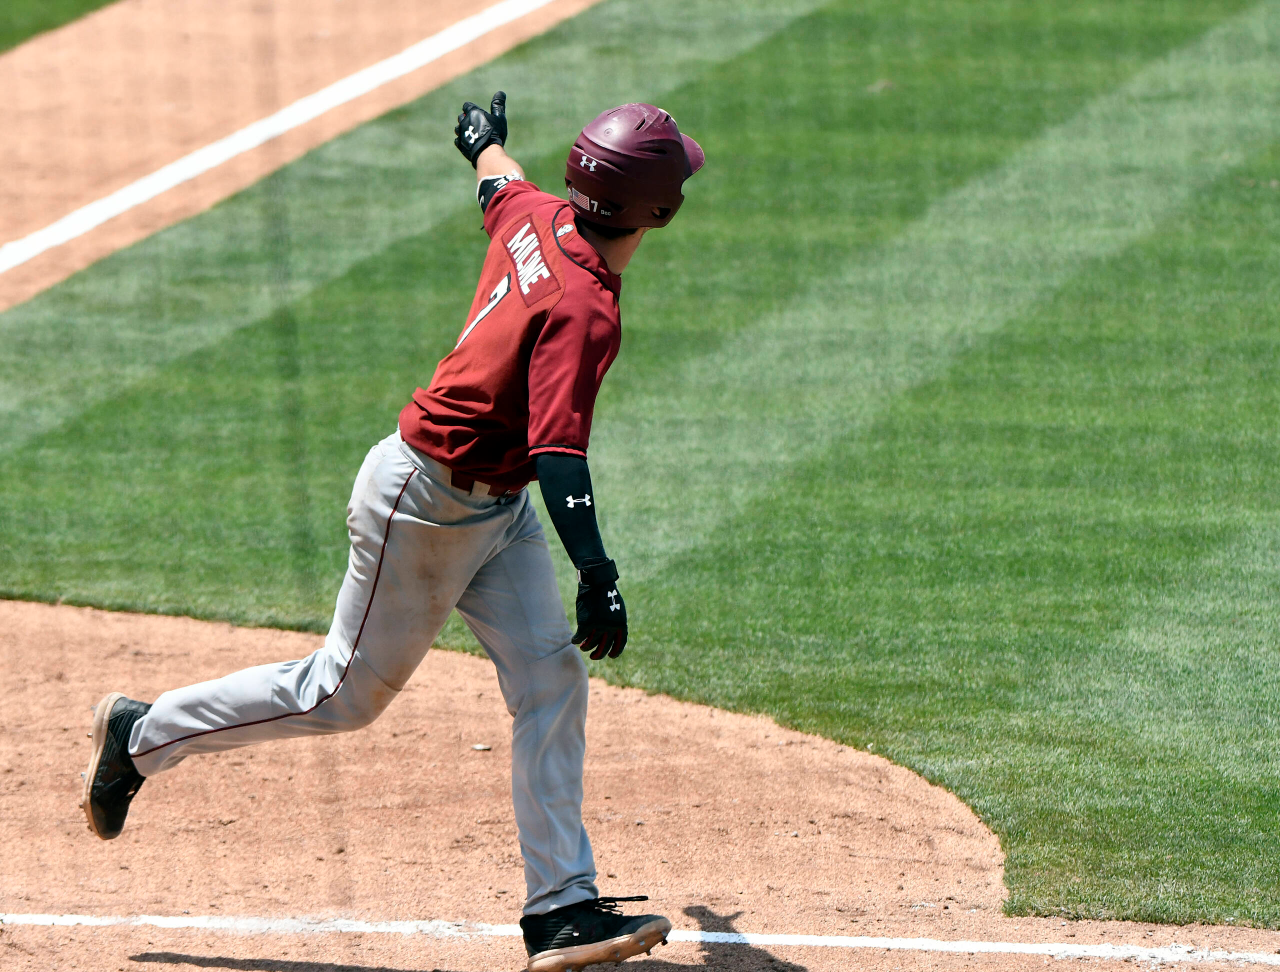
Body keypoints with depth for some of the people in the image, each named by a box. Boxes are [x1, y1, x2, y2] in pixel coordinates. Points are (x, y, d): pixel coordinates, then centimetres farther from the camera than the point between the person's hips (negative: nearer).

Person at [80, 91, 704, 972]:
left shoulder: (537, 216, -5)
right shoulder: (584, 310, -31)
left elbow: (497, 185, 20)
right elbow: (558, 450, -38)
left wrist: (487, 141, 45)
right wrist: (597, 575, -44)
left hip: (495, 507, 9)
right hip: (423, 502, -9)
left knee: (552, 679, 1)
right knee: (346, 693, 6)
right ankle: (142, 736, 23)